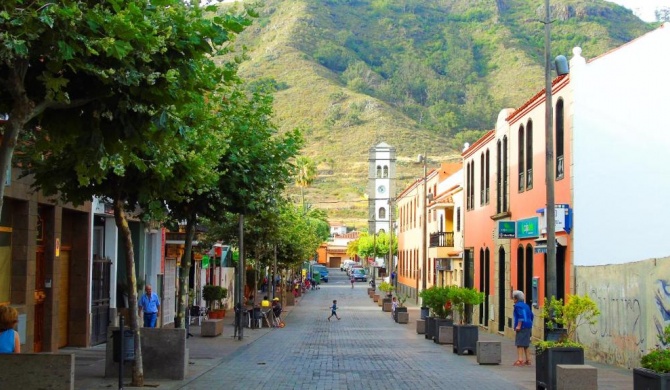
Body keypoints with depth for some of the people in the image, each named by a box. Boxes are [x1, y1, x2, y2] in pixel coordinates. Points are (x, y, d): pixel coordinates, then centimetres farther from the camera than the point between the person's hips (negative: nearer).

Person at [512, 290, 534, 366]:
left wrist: (518, 326, -20)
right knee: (526, 344, 16)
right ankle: (528, 360, 19)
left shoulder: (518, 305, -9)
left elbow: (521, 316, -20)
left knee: (520, 344, -9)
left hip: (522, 327, -9)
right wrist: (530, 325, 27)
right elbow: (531, 316, 21)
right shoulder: (526, 305, 18)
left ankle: (520, 360, -15)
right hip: (528, 327, 9)